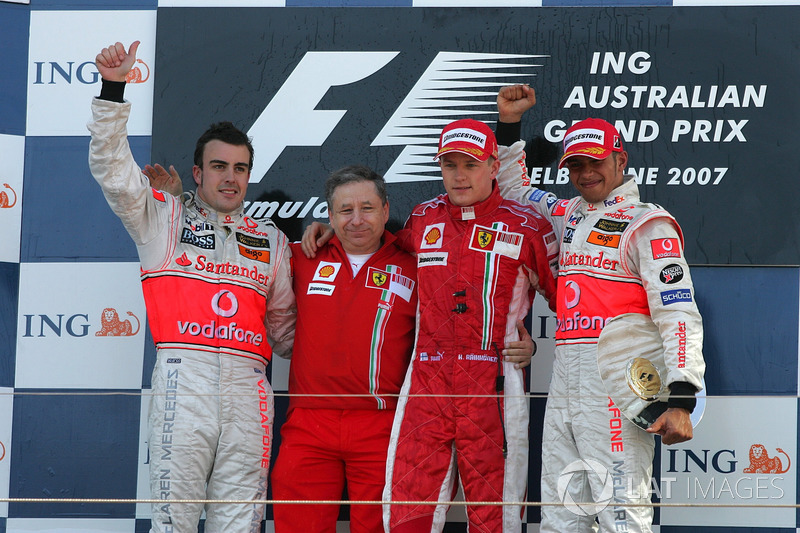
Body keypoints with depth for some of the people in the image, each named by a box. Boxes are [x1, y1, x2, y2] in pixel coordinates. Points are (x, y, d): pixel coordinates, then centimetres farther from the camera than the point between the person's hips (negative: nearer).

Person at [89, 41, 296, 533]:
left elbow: (283, 323, 27)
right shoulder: (163, 218, 15)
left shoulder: (270, 240, 23)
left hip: (247, 383, 3)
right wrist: (113, 89, -6)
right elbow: (112, 169, 3)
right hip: (183, 376, -3)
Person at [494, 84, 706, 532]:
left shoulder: (647, 223, -3)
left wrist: (681, 400, -22)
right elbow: (513, 189, 40)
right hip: (565, 375, 8)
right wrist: (509, 123, 26)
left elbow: (679, 313, -12)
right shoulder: (570, 215, 21)